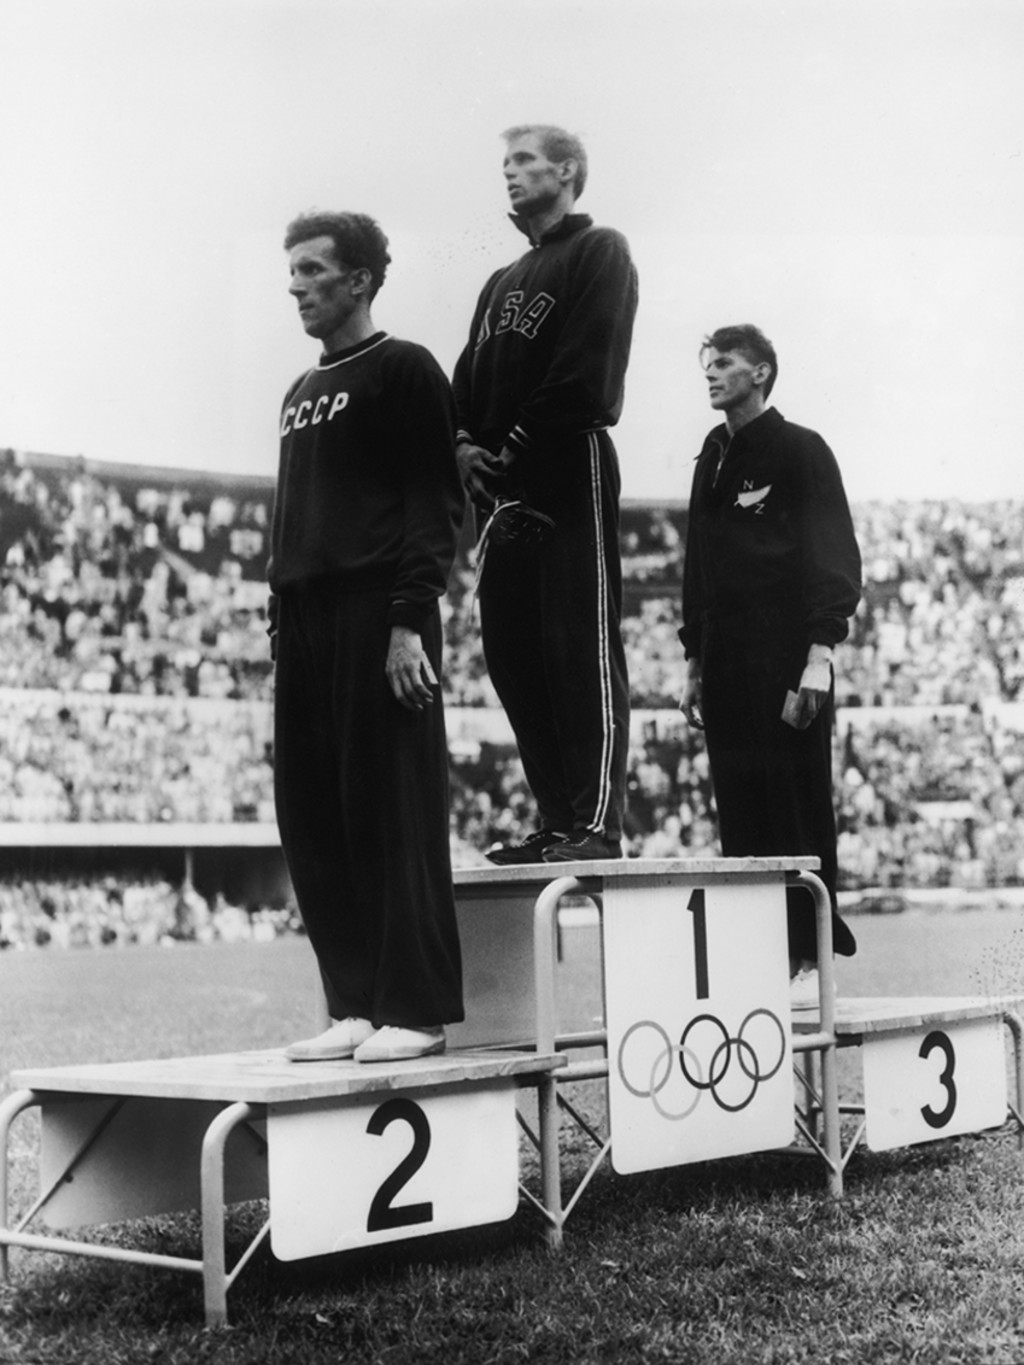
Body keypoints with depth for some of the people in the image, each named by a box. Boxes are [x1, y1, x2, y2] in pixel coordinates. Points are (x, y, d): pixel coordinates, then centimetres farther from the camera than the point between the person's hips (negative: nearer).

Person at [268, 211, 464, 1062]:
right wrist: (280, 622, 16)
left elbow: (437, 502, -9)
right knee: (312, 822, 5)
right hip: (305, 622, 8)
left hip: (379, 620, -8)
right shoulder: (301, 393, 23)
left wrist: (410, 619, -18)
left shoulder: (402, 371, 0)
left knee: (395, 818, -7)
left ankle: (416, 1011, 0)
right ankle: (355, 1005, 12)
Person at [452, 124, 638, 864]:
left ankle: (598, 824, -10)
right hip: (504, 486, 8)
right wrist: (466, 443, -1)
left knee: (584, 649, -9)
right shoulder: (503, 283, 27)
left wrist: (519, 443, -13)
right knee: (513, 655, 4)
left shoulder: (600, 252, 4)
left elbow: (588, 372, -10)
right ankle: (558, 821, 9)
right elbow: (470, 380, 18)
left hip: (571, 471, -8)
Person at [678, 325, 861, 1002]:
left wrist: (821, 652, -17)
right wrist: (695, 662, 17)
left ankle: (811, 959, 2)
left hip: (787, 662, -6)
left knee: (798, 807, -4)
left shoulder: (801, 451, -1)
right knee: (741, 817, 4)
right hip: (727, 666, 6)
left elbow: (835, 558, -8)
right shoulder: (712, 461, 18)